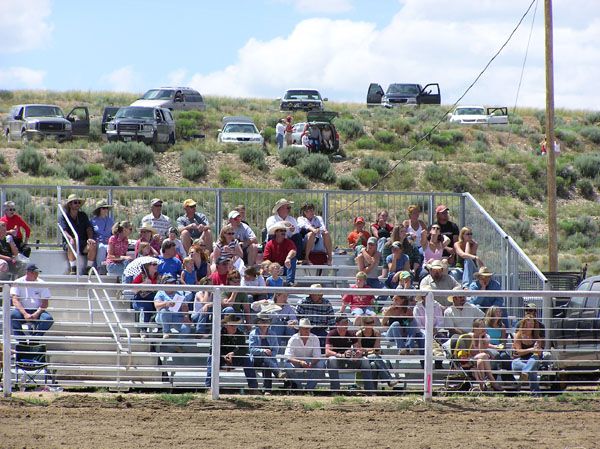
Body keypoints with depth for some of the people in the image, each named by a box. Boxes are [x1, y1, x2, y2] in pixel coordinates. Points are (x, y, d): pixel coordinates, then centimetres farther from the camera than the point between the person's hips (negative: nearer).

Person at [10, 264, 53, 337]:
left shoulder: (41, 284, 4)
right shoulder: (18, 283, -1)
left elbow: (45, 303, 0)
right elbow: (15, 301, -10)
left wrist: (36, 314, -19)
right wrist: (25, 314, -25)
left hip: (37, 311, 1)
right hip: (22, 311, -1)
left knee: (48, 318, -28)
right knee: (12, 315, -34)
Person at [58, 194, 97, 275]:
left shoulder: (83, 215, 15)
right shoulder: (63, 216, 3)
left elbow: (89, 228, 6)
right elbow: (64, 231, -12)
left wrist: (90, 238, -16)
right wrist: (71, 239, -33)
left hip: (83, 244, 3)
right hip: (68, 243, -3)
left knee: (93, 245, -28)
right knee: (72, 244, -38)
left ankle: (89, 268, -21)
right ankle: (73, 269, -34)